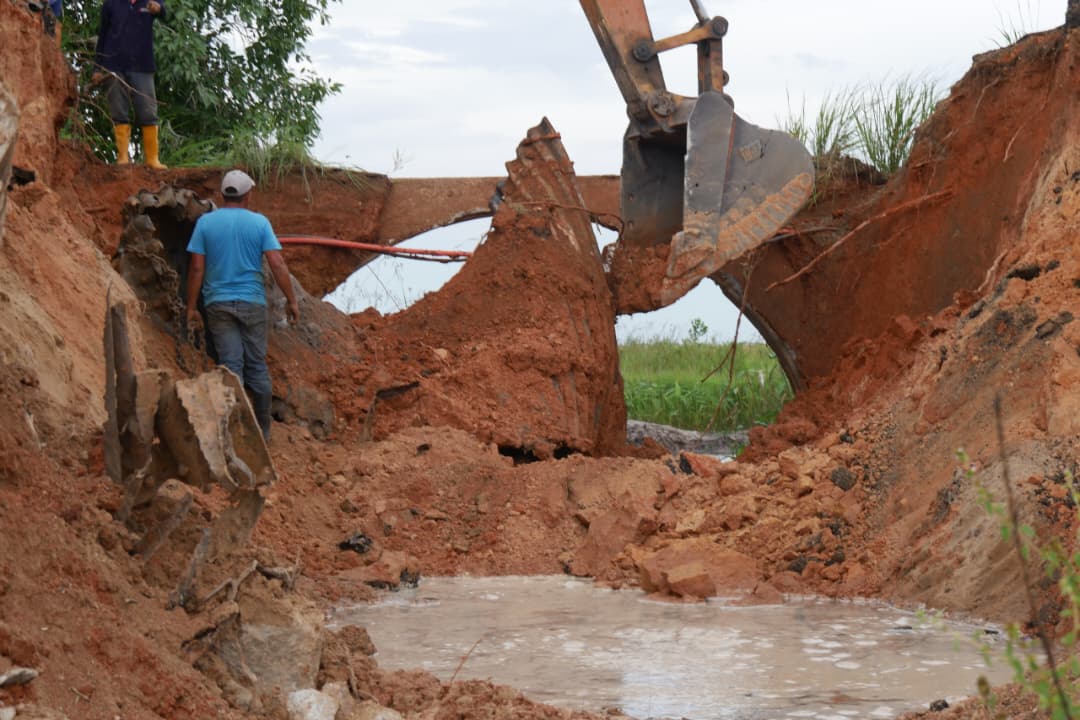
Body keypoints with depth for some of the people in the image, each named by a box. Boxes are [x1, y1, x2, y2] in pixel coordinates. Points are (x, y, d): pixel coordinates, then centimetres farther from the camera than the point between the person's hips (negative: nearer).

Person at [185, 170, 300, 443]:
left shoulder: (205, 223, -1)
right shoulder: (259, 223, -2)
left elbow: (196, 268, -4)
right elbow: (278, 264, -7)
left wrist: (191, 307, 3)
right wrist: (292, 301, 0)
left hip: (218, 304, 0)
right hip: (253, 303, 0)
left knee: (231, 365, 0)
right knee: (257, 366, 8)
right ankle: (263, 431, 14)